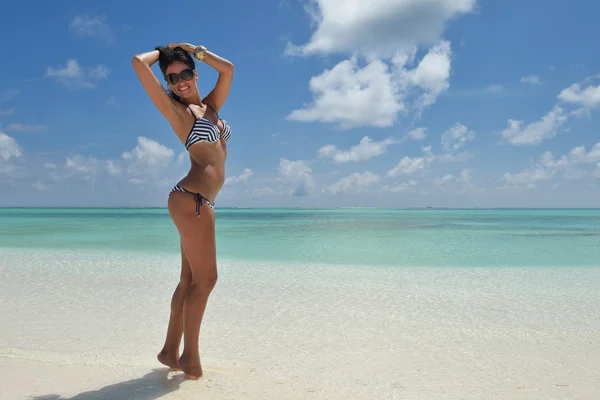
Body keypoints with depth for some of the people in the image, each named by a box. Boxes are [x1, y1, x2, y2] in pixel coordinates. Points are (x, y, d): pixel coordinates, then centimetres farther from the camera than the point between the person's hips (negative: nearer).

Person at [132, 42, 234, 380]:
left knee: (190, 280, 10)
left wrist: (194, 50, 23)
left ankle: (170, 351, 21)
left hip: (202, 203, 8)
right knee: (205, 279, -5)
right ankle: (190, 356, 7)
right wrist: (162, 51, 13)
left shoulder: (211, 106, 20)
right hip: (191, 199, -8)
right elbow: (139, 63, -5)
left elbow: (228, 69, 19)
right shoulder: (176, 109, 1)